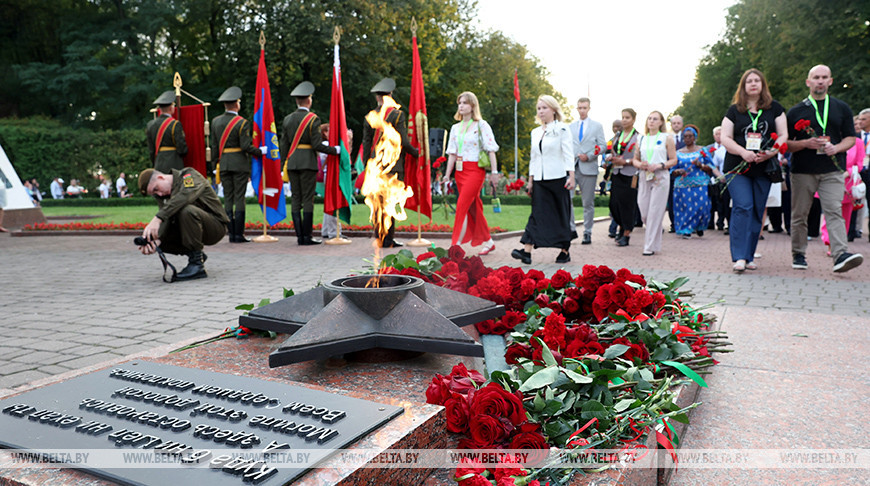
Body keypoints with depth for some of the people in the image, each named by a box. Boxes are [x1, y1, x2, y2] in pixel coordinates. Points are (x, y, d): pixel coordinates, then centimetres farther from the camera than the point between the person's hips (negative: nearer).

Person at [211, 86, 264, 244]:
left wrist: (216, 165, 14)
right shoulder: (242, 123, -10)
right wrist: (260, 151, 2)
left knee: (228, 198, 7)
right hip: (240, 164, -5)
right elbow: (246, 146, -13)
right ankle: (239, 235, -1)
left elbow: (214, 145, 9)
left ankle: (231, 234, 8)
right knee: (239, 198, -2)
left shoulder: (215, 121, 7)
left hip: (223, 164, 5)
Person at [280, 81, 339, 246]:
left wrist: (285, 165, 15)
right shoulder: (313, 119, -7)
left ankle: (299, 236, 8)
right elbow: (317, 145, -12)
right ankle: (307, 237, -1)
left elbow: (283, 145, 9)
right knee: (307, 199, -2)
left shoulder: (287, 119, 9)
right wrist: (334, 150, 0)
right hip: (308, 163, -5)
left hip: (292, 163, 5)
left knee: (295, 199, 6)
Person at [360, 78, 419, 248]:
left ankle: (379, 239, 12)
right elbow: (403, 142, -11)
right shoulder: (397, 114, -6)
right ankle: (388, 240, -1)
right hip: (393, 164, -4)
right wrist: (417, 153, 5)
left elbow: (366, 143, 8)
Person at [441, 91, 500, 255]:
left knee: (462, 205, -16)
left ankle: (456, 244, -15)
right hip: (460, 171, 6)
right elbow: (452, 153, 13)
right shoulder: (456, 127, 14)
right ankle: (488, 242, 21)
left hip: (475, 169, -6)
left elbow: (491, 149, -5)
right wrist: (447, 175, 8)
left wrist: (494, 171, -12)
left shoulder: (481, 125, -1)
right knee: (473, 207, 9)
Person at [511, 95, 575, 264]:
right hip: (540, 180, 5)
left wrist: (571, 177, -15)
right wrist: (530, 180, 13)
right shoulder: (535, 132, 15)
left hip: (558, 178, -4)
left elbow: (568, 155, -7)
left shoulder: (562, 129, -2)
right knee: (537, 214, -3)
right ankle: (526, 251, -12)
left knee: (561, 215, 3)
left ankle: (565, 251, 14)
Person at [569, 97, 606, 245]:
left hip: (588, 168, -2)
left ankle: (587, 233, 9)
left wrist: (589, 156, -12)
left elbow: (602, 145, 1)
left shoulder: (597, 126, 7)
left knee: (588, 203, 2)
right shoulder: (571, 126, 16)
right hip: (571, 167, 2)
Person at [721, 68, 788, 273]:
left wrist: (770, 152, -13)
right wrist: (743, 152, -16)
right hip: (737, 167, -2)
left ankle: (749, 256, 13)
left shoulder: (774, 108, 10)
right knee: (743, 207, -15)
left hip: (764, 168, 2)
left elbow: (783, 135, 6)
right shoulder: (734, 110, 7)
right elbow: (725, 137, 1)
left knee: (757, 211, 4)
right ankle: (739, 257, -15)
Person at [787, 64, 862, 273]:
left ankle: (840, 255, -20)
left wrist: (836, 148, -9)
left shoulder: (842, 108, 12)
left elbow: (851, 138, 12)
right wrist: (806, 143, -14)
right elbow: (786, 144, 4)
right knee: (799, 215, 5)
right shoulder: (796, 111, 7)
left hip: (832, 171, 0)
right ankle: (798, 255, 17)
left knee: (834, 212, -12)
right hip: (802, 171, 0)